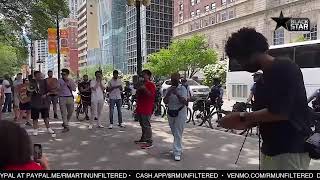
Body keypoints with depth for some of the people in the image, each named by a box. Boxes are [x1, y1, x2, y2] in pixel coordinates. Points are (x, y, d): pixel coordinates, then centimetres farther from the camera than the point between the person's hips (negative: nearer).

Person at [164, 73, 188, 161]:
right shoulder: (169, 89, 5)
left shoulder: (183, 89, -8)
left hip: (180, 113, -5)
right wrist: (169, 93, -17)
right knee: (174, 133, 15)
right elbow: (165, 101, -1)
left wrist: (177, 94, -27)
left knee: (178, 134, -7)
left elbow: (184, 102, -15)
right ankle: (179, 148, 34)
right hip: (170, 113, 5)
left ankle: (177, 152, -2)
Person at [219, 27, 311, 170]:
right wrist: (245, 124, 4)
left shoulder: (284, 68, -16)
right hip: (271, 148, 8)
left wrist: (241, 117, -17)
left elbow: (279, 112, -24)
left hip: (290, 150, -8)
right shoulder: (268, 74, 13)